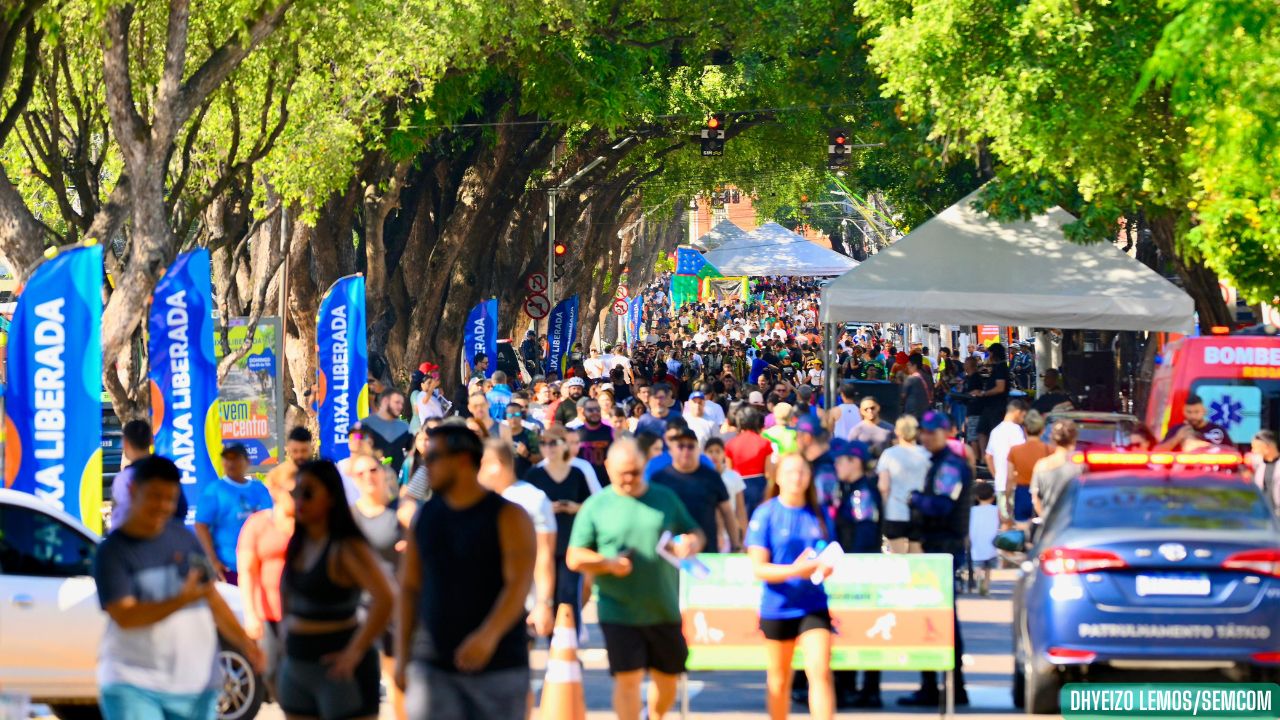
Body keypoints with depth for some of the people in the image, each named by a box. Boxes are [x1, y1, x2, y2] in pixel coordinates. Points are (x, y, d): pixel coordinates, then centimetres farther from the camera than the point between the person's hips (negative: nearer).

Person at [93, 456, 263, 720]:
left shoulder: (184, 539, 9)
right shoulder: (112, 552, -8)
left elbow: (212, 597, 16)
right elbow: (124, 616, -21)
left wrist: (244, 642, 3)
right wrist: (182, 600, -33)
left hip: (196, 682, 5)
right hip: (133, 684, -5)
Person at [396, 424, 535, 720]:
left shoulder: (508, 517, -6)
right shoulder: (425, 516, 8)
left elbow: (519, 585, -17)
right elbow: (409, 587, 12)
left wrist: (488, 635, -34)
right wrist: (402, 656, 5)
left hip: (499, 665, -3)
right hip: (433, 667, 3)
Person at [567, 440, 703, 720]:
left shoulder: (665, 498, 8)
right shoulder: (596, 506, 1)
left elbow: (695, 534, 15)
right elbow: (575, 558, 1)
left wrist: (691, 544, -9)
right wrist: (608, 563, -17)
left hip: (664, 610, 3)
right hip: (619, 611, -3)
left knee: (667, 676, 12)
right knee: (628, 678, -8)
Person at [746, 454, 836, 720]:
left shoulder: (818, 514, 4)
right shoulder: (766, 514, -6)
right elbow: (758, 568, -10)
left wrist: (827, 568, -9)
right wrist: (794, 570, -26)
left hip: (814, 606, 2)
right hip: (777, 608, -2)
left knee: (821, 673, -13)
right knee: (779, 679, 12)